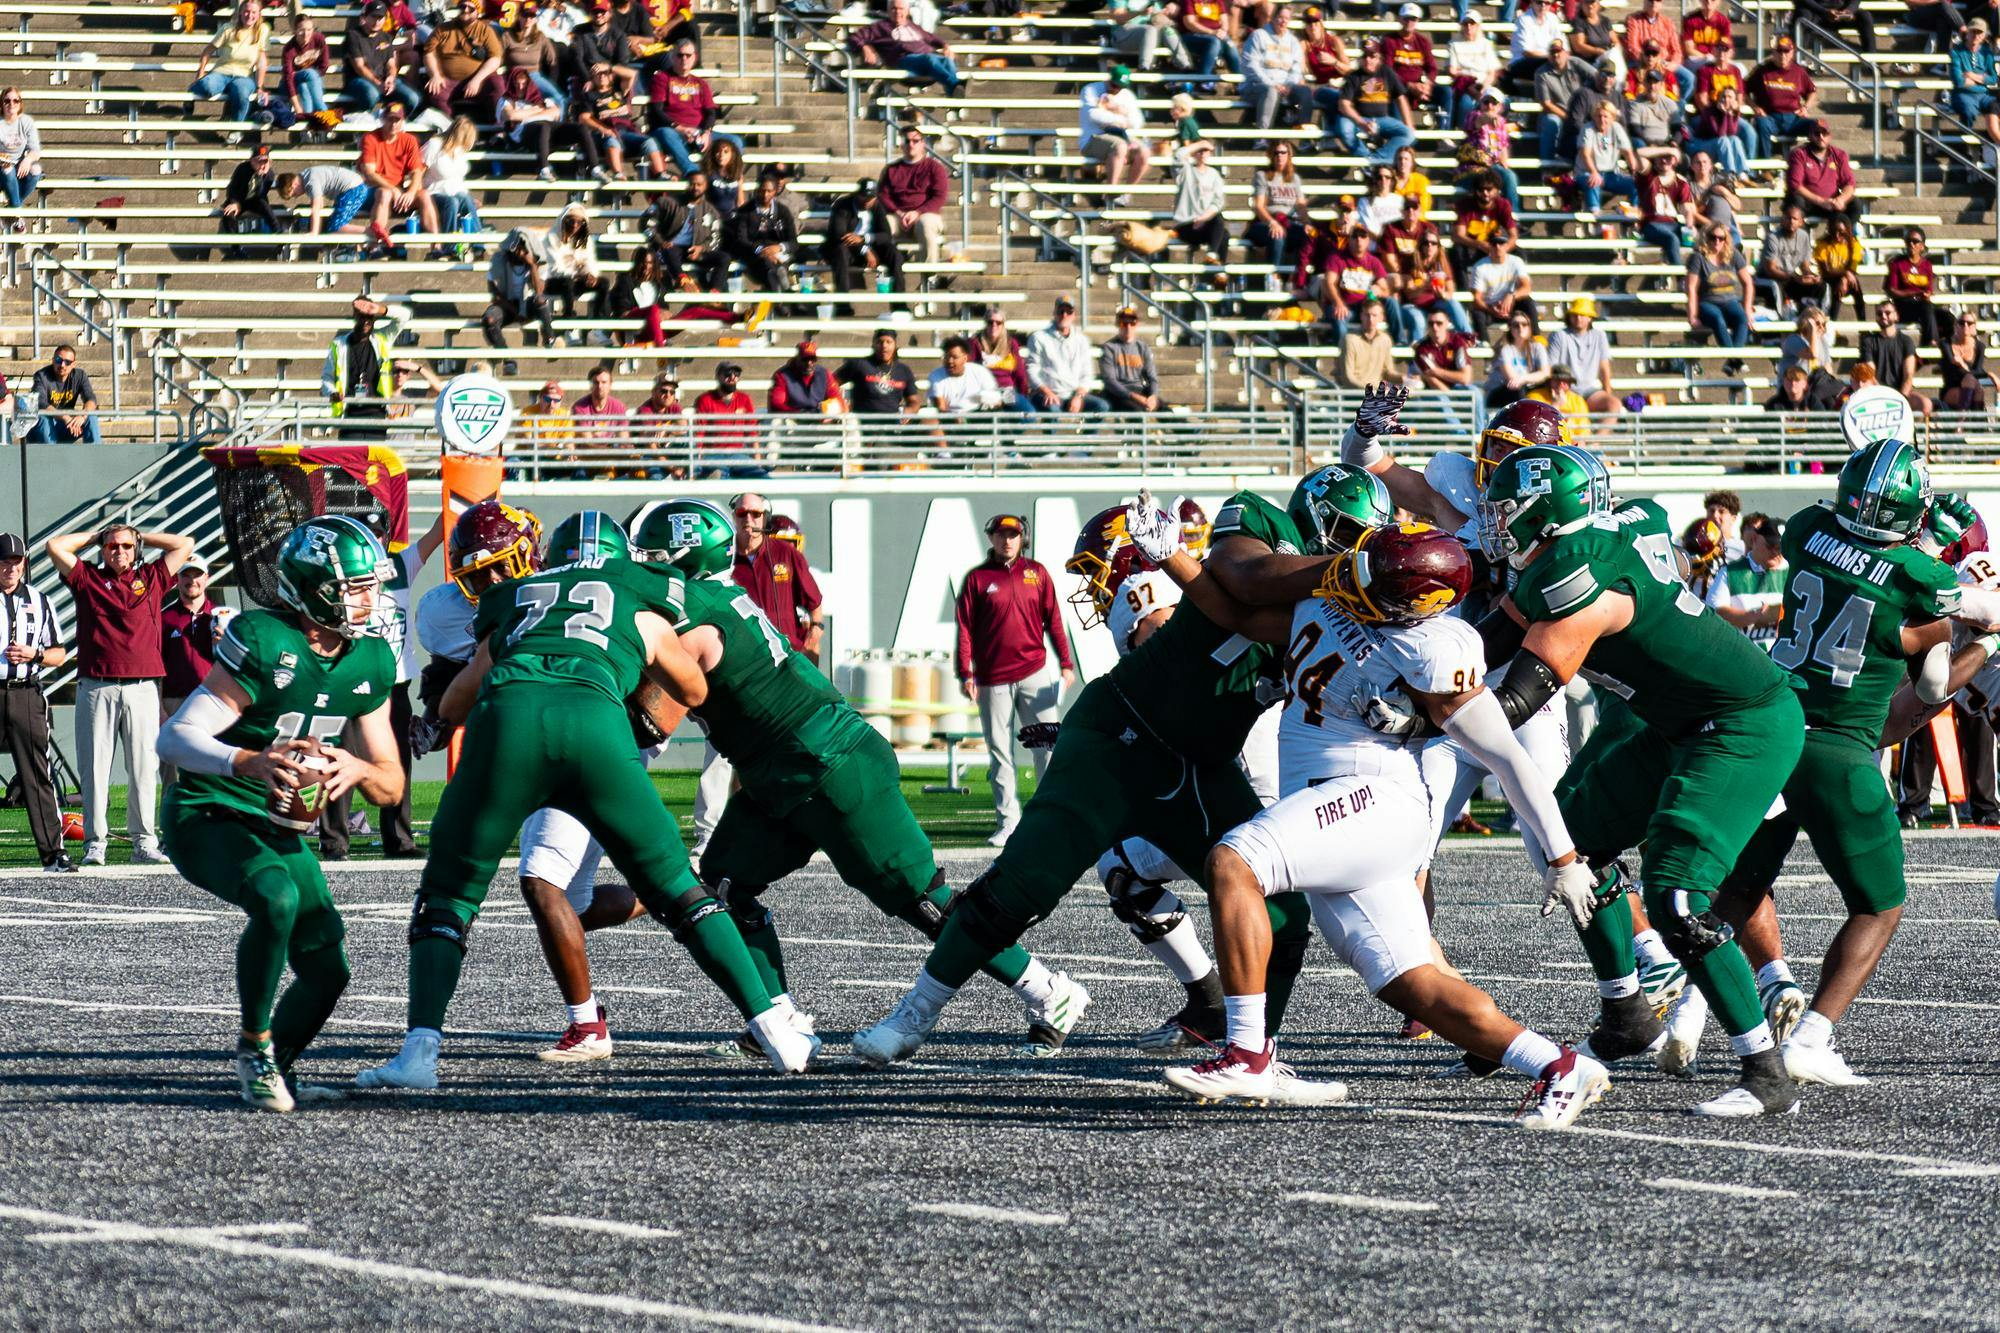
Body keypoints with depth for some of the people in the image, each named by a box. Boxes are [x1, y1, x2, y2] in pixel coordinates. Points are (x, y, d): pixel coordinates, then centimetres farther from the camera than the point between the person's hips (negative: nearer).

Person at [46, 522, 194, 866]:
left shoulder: (151, 579, 15)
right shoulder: (87, 578, 13)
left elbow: (184, 545, 19)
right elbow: (55, 547, 9)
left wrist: (141, 537, 22)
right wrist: (95, 536, 19)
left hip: (142, 688, 1)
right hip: (96, 688, -1)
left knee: (142, 767, 0)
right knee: (94, 767, -2)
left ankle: (144, 842, 4)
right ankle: (95, 844, 0)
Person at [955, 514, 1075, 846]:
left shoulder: (1037, 572, 10)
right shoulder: (977, 578, 5)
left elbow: (1053, 620, 11)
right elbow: (965, 628, 3)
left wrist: (1065, 663, 5)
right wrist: (966, 674, -5)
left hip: (1035, 673, 1)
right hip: (993, 679, -1)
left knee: (1048, 744, -5)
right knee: (999, 753, 1)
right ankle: (1008, 822, 5)